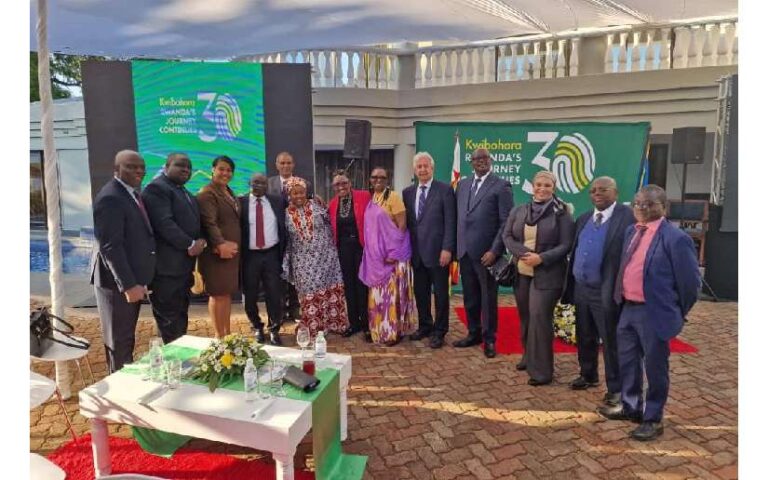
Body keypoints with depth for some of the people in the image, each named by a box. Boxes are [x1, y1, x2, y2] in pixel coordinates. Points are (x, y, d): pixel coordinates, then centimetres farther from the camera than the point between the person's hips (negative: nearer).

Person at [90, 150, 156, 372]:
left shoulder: (133, 193, 10)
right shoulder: (110, 198, -19)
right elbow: (110, 247, -25)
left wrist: (136, 281, 13)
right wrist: (128, 285, -26)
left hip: (131, 279, 9)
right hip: (117, 282, -9)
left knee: (126, 338, 19)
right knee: (118, 342, 5)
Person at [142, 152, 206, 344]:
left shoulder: (183, 191, 20)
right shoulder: (157, 188, -10)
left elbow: (191, 223, 19)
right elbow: (164, 223, -21)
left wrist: (201, 241, -1)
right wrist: (190, 245, -18)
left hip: (184, 265, 10)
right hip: (166, 266, -10)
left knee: (180, 317, 16)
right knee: (169, 320, -1)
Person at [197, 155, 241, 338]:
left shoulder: (228, 192, 17)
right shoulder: (207, 193, -10)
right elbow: (209, 223, -22)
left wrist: (234, 245, 7)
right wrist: (220, 244, -33)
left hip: (232, 251, 8)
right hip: (218, 252, -8)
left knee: (227, 293, 13)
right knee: (218, 294, -1)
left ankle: (227, 334, 22)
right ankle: (219, 337, 8)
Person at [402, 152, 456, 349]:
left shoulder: (445, 190, -4)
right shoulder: (408, 192, 10)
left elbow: (450, 222, -8)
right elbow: (406, 222, 11)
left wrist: (447, 249, -14)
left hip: (437, 251, -4)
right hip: (416, 252, 5)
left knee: (440, 293, 6)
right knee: (420, 293, 13)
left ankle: (439, 332, 18)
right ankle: (425, 326, 29)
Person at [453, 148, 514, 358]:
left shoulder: (501, 186, -5)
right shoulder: (463, 184, 13)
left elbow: (506, 222, -9)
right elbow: (458, 217, 13)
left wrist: (494, 251, -15)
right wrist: (456, 246, 7)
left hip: (486, 252, -5)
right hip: (464, 251, 5)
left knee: (488, 298, 6)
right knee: (470, 297, 14)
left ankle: (489, 339, 21)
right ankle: (473, 333, 29)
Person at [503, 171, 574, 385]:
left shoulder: (561, 213, -5)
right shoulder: (519, 211, 7)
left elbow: (566, 245, -8)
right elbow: (507, 236, 4)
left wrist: (541, 258, -19)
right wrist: (523, 253, -13)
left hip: (547, 274, -4)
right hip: (521, 272, 5)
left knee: (539, 317, -5)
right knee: (525, 316, 14)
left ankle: (541, 369, 7)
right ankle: (529, 357, 34)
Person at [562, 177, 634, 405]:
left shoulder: (627, 217, -11)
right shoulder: (584, 219, 12)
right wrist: (571, 286, 11)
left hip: (606, 291, -7)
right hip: (581, 288, 7)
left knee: (611, 341, 5)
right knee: (585, 338, 19)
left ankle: (616, 388, 20)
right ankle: (588, 375, 38)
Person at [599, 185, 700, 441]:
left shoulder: (675, 238, -16)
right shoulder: (631, 231, 8)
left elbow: (691, 280, -10)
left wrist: (678, 312, 0)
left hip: (654, 314, -7)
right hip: (628, 309, 7)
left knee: (655, 368, 8)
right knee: (627, 361, 20)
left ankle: (653, 419, 25)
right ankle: (630, 406, 39)